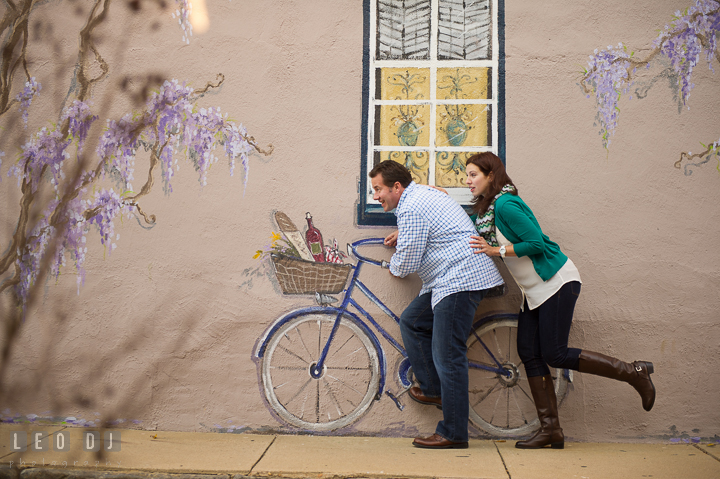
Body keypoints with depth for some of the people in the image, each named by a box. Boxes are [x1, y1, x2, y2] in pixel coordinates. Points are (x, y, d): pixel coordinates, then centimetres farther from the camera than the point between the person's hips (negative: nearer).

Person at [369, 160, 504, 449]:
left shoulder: (411, 208, -14)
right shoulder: (421, 193, 18)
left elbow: (407, 264, -12)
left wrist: (393, 268, 10)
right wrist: (404, 234, 25)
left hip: (461, 278, -11)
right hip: (448, 280, 11)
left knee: (447, 355, -9)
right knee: (411, 322, 16)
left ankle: (454, 434, -3)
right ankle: (433, 390, 21)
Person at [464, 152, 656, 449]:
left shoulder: (505, 204, -17)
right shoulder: (483, 209, 12)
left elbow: (536, 243, -21)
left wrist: (495, 251, -20)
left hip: (557, 281, -10)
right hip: (534, 290, 10)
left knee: (555, 355, -11)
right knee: (529, 354, 3)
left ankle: (634, 373, 2)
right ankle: (550, 430, 6)